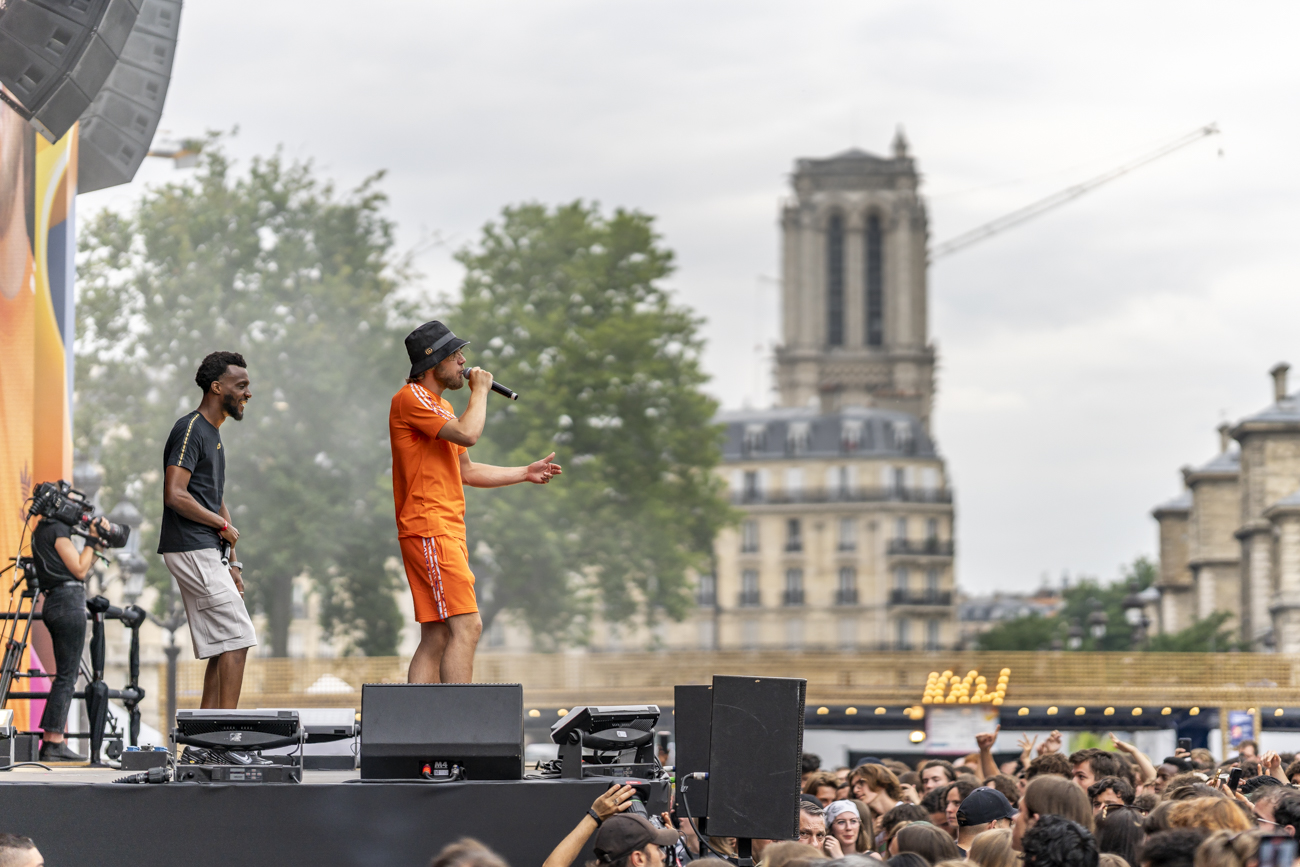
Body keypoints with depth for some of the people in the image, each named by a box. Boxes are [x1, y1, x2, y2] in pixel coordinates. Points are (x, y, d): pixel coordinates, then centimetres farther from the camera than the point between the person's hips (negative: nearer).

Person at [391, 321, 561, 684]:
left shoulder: (440, 406, 23)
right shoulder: (411, 399, -9)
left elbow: (467, 471, 28)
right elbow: (468, 433, -21)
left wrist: (525, 473, 21)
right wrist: (480, 390, -5)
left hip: (448, 533, 10)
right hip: (429, 529, -10)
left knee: (436, 636, 7)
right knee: (466, 626, -17)